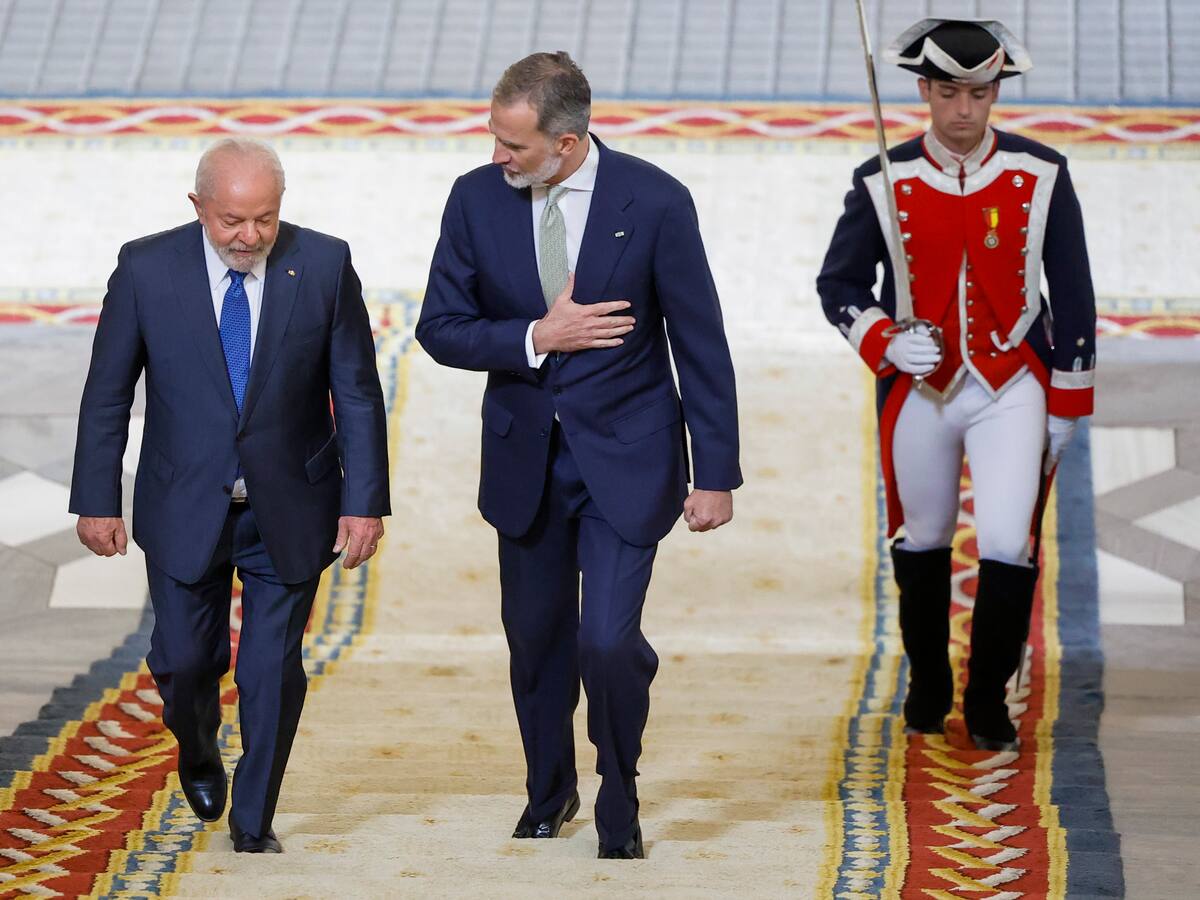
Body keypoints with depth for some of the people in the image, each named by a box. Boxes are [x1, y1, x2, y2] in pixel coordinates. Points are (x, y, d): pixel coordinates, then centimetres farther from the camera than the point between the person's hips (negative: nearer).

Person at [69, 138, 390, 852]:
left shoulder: (325, 265, -8)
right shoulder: (147, 269, -8)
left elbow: (358, 392, -3)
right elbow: (107, 393, -1)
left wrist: (365, 501, -8)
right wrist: (98, 500, -3)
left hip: (289, 513, 0)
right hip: (186, 512, 0)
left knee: (274, 670, 2)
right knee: (184, 661, 6)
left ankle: (254, 821, 18)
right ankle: (199, 754, 40)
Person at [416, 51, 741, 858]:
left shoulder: (654, 202, -14)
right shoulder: (477, 199, -6)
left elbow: (701, 344, -8)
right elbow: (442, 329, -1)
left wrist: (717, 474, -7)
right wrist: (536, 338, -18)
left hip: (625, 457, -3)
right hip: (524, 455, 3)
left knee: (608, 641, -12)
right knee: (536, 637, 14)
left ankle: (619, 803, 15)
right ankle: (549, 791, 38)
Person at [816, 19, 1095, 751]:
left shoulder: (1041, 175, -5)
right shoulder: (884, 183, -6)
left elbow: (1073, 293, 1)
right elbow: (839, 284, 3)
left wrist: (1068, 404, 2)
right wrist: (886, 344, -16)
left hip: (1011, 388, -1)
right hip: (918, 389, 1)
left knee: (1008, 546, -11)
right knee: (922, 544, 15)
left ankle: (988, 701, 7)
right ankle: (928, 686, 37)